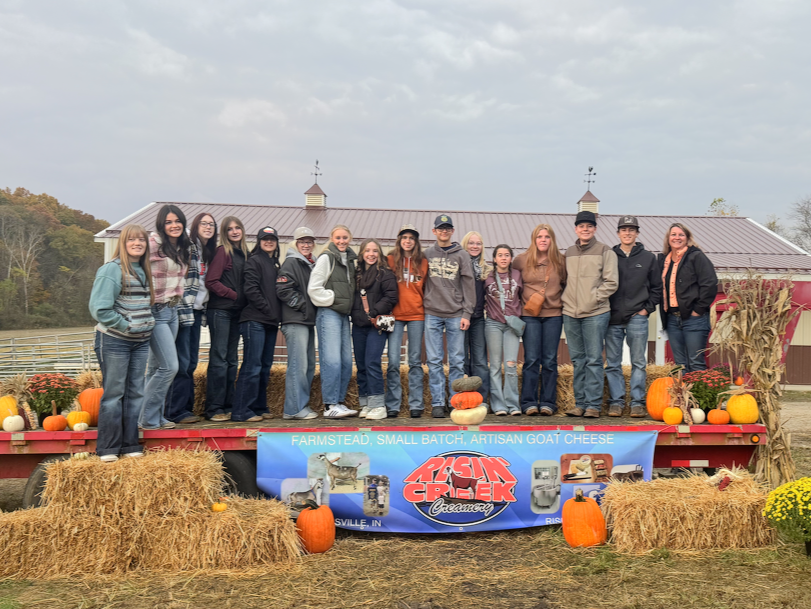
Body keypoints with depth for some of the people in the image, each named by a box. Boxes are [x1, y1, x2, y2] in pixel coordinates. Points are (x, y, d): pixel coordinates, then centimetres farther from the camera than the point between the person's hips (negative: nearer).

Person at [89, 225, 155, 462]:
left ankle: (130, 445, 18)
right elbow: (99, 308, -18)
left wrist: (147, 324, 7)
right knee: (114, 393, -1)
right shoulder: (111, 270, -12)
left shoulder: (143, 270, 11)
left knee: (136, 393, 9)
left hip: (140, 342, 7)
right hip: (114, 341, -7)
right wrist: (125, 325, -15)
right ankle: (107, 449, 9)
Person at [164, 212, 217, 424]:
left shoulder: (209, 253, 17)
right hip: (183, 309, -8)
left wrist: (203, 309, 15)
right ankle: (176, 411, 0)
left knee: (191, 362, 11)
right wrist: (179, 308, -19)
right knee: (182, 362, -6)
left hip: (197, 311, 8)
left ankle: (187, 407, 18)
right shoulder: (187, 247, -9)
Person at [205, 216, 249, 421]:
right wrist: (234, 295, -11)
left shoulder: (243, 252, 14)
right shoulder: (223, 251, -7)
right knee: (219, 359, -5)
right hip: (220, 310, -7)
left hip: (236, 312, 7)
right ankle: (214, 409, 1)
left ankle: (228, 406, 18)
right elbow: (211, 281, -13)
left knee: (232, 360, 10)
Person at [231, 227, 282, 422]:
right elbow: (251, 289, -13)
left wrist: (277, 314, 5)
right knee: (252, 366, -9)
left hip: (271, 322, 8)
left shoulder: (275, 264, 20)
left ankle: (259, 407, 19)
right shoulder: (254, 261, -3)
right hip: (255, 320, -8)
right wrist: (267, 309, -12)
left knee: (265, 367, 11)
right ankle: (241, 411, -6)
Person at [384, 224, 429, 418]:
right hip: (395, 315, -1)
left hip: (416, 315, 1)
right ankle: (392, 405, 3)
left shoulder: (423, 262, 8)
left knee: (415, 361, 4)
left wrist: (427, 308, 3)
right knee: (393, 361, -4)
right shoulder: (390, 260, 5)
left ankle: (416, 404, 8)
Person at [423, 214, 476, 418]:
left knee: (457, 361, 1)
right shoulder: (427, 254, 10)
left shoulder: (461, 255, 6)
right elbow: (421, 282, 10)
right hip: (432, 314, 1)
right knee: (434, 361, 0)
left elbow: (469, 285, 3)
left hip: (456, 315, -1)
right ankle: (437, 403, 5)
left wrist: (467, 313, -3)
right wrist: (423, 304, 1)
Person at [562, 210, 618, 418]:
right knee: (578, 360, 7)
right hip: (570, 313, 4)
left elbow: (611, 282, -3)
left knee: (594, 360, -4)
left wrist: (594, 298, -10)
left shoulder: (605, 251, 2)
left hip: (595, 313, -4)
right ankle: (580, 403, 13)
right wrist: (567, 300, 9)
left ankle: (593, 404, 1)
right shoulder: (569, 253, 16)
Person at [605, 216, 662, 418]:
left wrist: (647, 308, 3)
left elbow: (657, 287, 14)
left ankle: (638, 403, 6)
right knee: (612, 363, 2)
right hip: (613, 319, 0)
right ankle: (616, 401, 9)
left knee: (638, 362, 1)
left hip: (637, 318, 0)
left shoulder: (648, 258, 9)